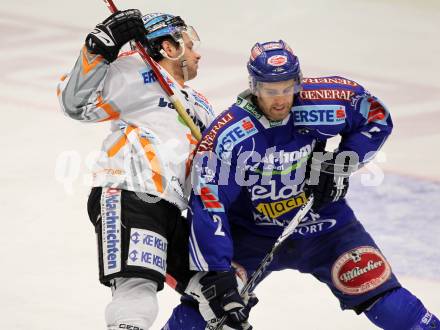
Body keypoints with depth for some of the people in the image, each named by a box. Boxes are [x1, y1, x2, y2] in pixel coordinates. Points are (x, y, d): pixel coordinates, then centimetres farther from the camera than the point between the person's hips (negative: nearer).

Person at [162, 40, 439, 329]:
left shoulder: (322, 102, -18)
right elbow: (207, 206, -26)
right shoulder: (227, 137, -25)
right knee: (209, 296, -15)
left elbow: (378, 117, -1)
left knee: (382, 296, -10)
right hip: (252, 234, -1)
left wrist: (341, 163, -13)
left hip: (321, 227, 1)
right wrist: (215, 273, -34)